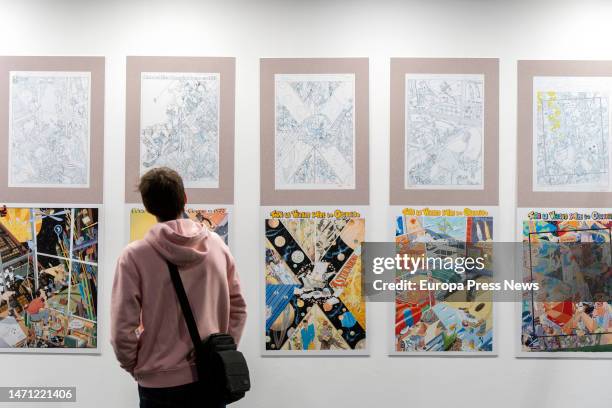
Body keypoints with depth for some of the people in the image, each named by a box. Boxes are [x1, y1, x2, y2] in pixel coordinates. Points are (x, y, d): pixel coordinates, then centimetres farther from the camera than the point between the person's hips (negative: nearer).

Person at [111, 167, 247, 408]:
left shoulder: (135, 255, -12)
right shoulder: (217, 245, 0)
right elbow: (238, 308, 6)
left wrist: (134, 367, 4)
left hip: (161, 382, -3)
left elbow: (123, 328, -11)